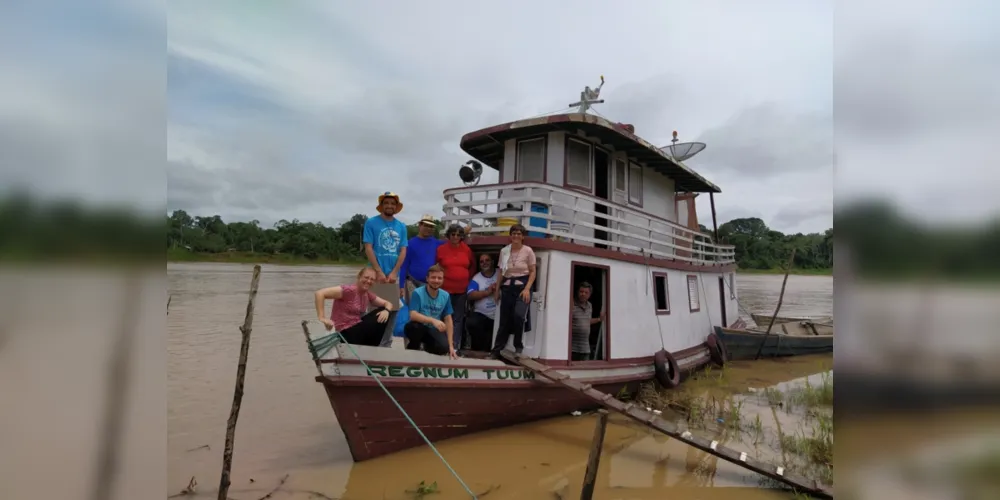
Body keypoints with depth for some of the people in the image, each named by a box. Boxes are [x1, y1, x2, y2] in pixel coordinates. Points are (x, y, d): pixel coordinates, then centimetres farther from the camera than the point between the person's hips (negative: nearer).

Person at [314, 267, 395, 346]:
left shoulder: (368, 294, 5)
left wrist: (386, 311, -12)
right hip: (346, 332, -8)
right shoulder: (349, 290, -19)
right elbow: (319, 293, -25)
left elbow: (388, 303, 13)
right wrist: (322, 318, -31)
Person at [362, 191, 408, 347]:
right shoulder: (371, 222, -1)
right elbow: (368, 249, -6)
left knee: (392, 311, 8)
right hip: (377, 275, -4)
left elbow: (403, 251, 5)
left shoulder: (401, 227, 10)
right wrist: (379, 272, -13)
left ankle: (386, 344, 19)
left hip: (394, 276, 4)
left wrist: (394, 272, -7)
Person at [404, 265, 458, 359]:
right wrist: (433, 320, -42)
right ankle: (412, 348, -4)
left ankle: (426, 346, 10)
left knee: (443, 347, -28)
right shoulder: (418, 293, -15)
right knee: (413, 327, -38)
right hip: (419, 328, -3)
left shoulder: (445, 296, -2)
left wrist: (450, 346, -5)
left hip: (433, 330, 3)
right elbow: (413, 315, -26)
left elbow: (448, 320, 1)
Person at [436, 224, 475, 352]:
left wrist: (467, 277, 6)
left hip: (462, 289, 3)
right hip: (445, 289, -3)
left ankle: (455, 346, 10)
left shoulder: (466, 249, 4)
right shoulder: (441, 249, -3)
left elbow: (473, 266, 15)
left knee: (458, 318, 5)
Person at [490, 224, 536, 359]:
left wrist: (527, 288, -12)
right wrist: (497, 289, 9)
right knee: (504, 320, 3)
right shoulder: (504, 251, 7)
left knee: (518, 315, -23)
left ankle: (518, 346, -1)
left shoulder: (528, 251, -2)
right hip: (507, 287, 3)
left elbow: (532, 272, -1)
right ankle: (496, 351, 14)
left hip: (522, 286, -3)